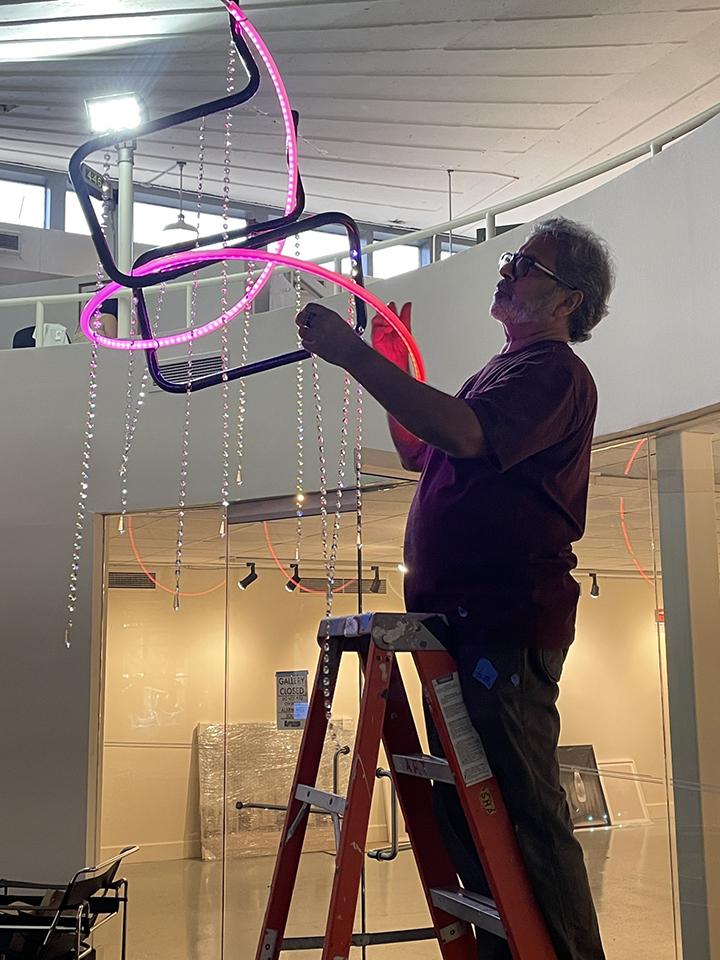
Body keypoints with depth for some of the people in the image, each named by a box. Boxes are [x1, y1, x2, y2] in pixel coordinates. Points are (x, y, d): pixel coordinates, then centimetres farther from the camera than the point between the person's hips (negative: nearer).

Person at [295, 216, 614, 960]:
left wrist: (354, 355, -23)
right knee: (465, 811, 14)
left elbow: (463, 433, -26)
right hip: (463, 618, 10)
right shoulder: (505, 370, 26)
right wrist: (394, 368, 19)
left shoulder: (554, 369, -6)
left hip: (507, 624, -10)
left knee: (523, 813, -9)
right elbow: (419, 451, 30)